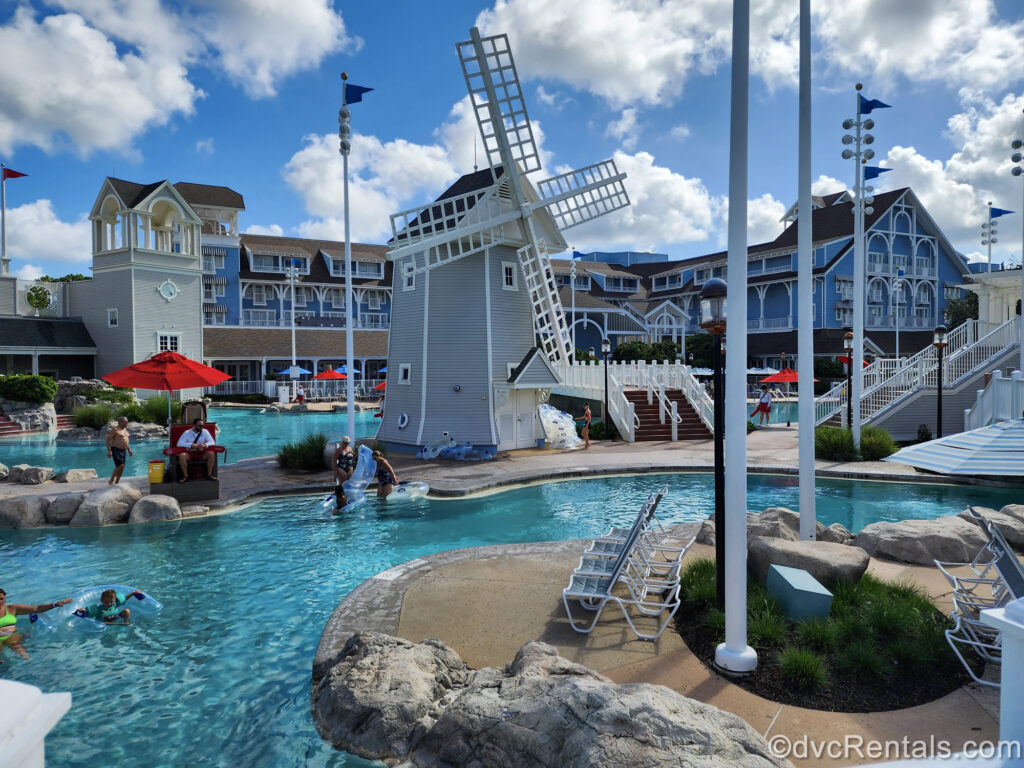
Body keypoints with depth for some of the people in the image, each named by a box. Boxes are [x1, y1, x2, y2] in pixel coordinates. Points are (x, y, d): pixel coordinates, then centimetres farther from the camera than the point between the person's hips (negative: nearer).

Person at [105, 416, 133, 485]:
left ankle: (116, 483, 14)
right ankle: (111, 481, -3)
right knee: (120, 466, -17)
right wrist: (109, 450, -21)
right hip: (116, 450, -8)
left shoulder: (125, 430, 16)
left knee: (121, 467, 6)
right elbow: (108, 439, -14)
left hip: (123, 450, 8)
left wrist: (129, 449, 20)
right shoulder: (115, 430, -11)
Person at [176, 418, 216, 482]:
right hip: (190, 452, -1)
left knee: (211, 454, -28)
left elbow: (212, 442, -3)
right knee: (181, 456, -32)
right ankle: (185, 476, -17)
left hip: (201, 452, 1)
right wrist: (192, 445, -27)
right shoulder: (187, 433, -2)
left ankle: (209, 474, -17)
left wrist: (205, 445, -25)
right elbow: (179, 443, -13)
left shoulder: (205, 432, 3)